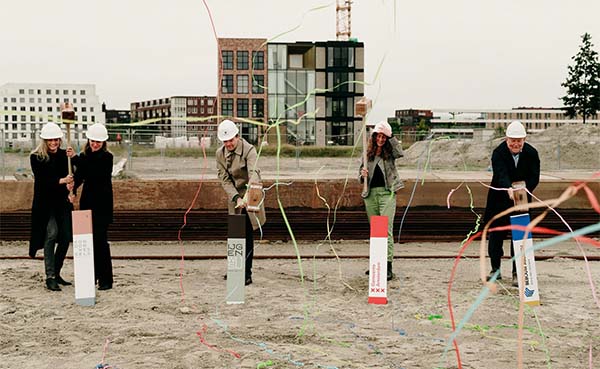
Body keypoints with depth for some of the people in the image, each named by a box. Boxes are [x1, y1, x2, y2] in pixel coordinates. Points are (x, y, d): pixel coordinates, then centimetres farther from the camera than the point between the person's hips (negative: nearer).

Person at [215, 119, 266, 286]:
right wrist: (236, 198, -19)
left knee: (247, 235, -7)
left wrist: (248, 196, -48)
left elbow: (254, 173, -32)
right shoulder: (220, 153, -2)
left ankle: (246, 274, 0)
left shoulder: (248, 150, -17)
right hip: (234, 197, 5)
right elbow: (224, 179, -4)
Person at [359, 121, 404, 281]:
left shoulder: (390, 152, 1)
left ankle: (388, 266, -13)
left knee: (386, 229, -11)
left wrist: (391, 136, -17)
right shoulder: (368, 153, 10)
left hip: (387, 193, -4)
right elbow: (361, 169, 15)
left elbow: (400, 153, -20)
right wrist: (362, 174, -8)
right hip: (370, 194, 4)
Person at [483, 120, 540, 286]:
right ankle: (495, 269, 23)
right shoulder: (498, 153, -17)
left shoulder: (531, 153, -8)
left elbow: (534, 177, -12)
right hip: (499, 200, -1)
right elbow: (501, 174, -33)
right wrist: (509, 190, -51)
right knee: (495, 234, 6)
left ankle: (517, 273, 3)